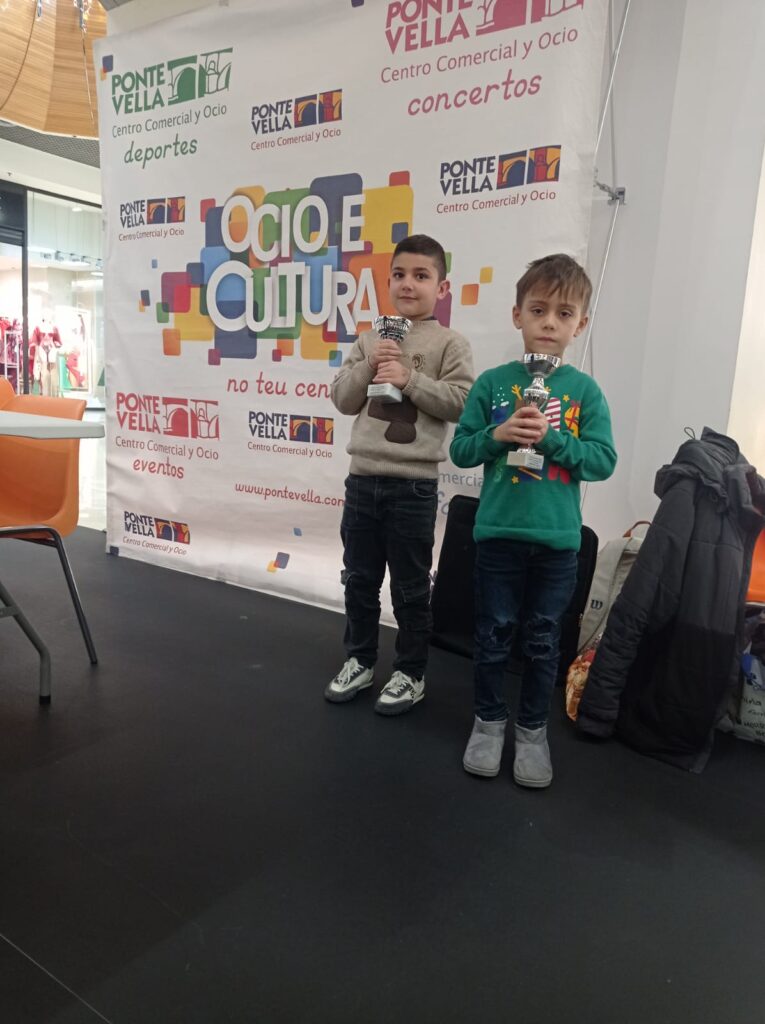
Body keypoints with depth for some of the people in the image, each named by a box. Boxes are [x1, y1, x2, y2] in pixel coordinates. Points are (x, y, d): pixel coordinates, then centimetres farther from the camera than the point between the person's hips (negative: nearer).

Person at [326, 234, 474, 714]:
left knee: (410, 587, 7)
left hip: (413, 483, -4)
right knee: (359, 579, 15)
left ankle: (411, 674, 23)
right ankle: (360, 661, 32)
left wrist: (410, 379, -17)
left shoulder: (450, 343, -3)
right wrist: (368, 367, -8)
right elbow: (343, 399, 8)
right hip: (363, 477, 5)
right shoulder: (370, 340, 10)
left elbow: (462, 403, -11)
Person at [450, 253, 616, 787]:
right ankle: (489, 721, 30)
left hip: (557, 538, 0)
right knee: (493, 633, 11)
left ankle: (533, 729, 30)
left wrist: (552, 438, -19)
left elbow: (604, 461, -6)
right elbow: (460, 449, 1)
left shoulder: (585, 390, -1)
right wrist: (497, 435, -18)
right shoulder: (493, 382, -1)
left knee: (543, 638, 12)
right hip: (498, 531, 0)